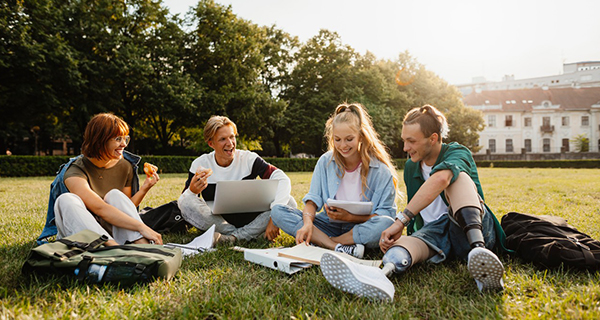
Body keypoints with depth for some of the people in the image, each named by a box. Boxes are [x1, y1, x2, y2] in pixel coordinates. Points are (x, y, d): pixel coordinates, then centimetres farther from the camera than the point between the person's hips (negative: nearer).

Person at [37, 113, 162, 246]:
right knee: (66, 200, -29)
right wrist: (141, 227, -41)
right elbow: (101, 209, -32)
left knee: (115, 195, -21)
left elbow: (126, 209, 4)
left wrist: (144, 189, -14)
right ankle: (116, 248, -47)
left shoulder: (125, 166, 0)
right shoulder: (74, 173, -18)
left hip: (111, 233, 3)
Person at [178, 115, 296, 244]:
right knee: (185, 201, -24)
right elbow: (184, 204, -7)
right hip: (218, 221, 1)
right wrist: (192, 191, -32)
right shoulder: (200, 165, -5)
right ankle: (252, 234, -23)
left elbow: (282, 179, -20)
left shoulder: (249, 159, -8)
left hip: (249, 220, 0)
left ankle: (233, 237, -28)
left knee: (288, 202, -21)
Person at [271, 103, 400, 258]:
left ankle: (319, 241, -21)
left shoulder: (381, 170, -9)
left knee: (386, 224, -37)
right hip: (329, 225, 3)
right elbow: (313, 198, -4)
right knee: (278, 211, -16)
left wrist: (350, 217, -23)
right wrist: (307, 223, -25)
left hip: (360, 228, -3)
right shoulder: (326, 161, 0)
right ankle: (340, 248, -29)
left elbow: (387, 212, -11)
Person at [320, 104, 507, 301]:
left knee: (457, 176, -28)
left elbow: (441, 179, -32)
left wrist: (401, 220, -38)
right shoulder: (411, 167, 15)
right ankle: (381, 275, -67)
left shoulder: (458, 153, -7)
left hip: (472, 229, -4)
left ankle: (479, 249, -50)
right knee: (406, 243, -31)